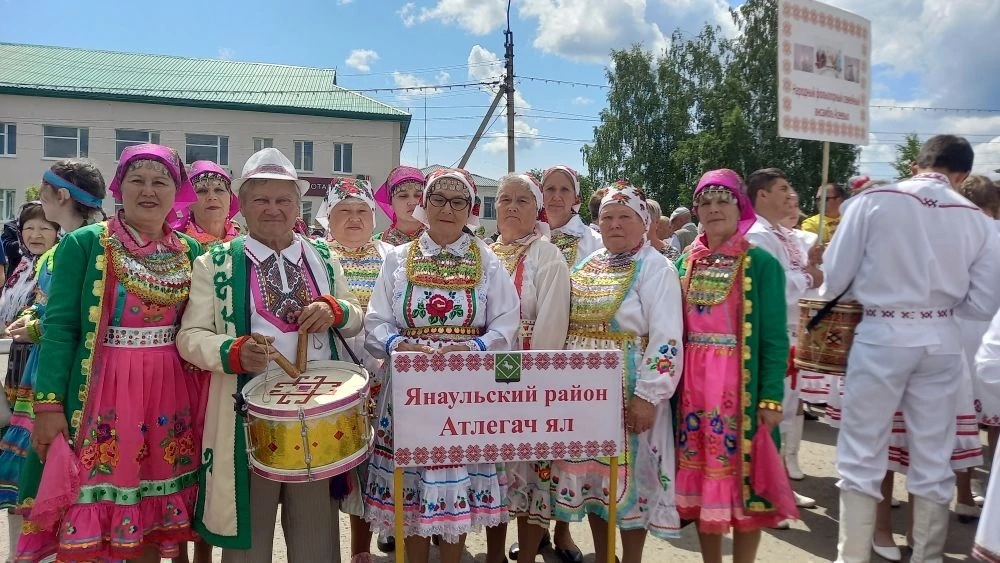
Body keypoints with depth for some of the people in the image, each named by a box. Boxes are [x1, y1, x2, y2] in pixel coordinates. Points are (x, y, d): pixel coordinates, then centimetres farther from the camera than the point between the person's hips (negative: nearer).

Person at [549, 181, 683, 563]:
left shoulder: (655, 268, -8)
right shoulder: (586, 265, 11)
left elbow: (666, 339, -16)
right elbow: (563, 325, 17)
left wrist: (648, 395, -21)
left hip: (628, 392, -6)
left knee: (628, 475, 3)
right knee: (591, 474, 13)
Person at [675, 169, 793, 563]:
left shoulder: (761, 263, -4)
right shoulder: (685, 262, 9)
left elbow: (774, 336, -7)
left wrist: (771, 397, -12)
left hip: (741, 385, -4)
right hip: (692, 384, 4)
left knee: (742, 474, 4)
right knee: (700, 475, 12)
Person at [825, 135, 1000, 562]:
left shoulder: (873, 200, -7)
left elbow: (835, 278, -8)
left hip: (881, 336, -3)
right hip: (941, 341, 3)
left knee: (862, 457, 7)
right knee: (933, 460, 14)